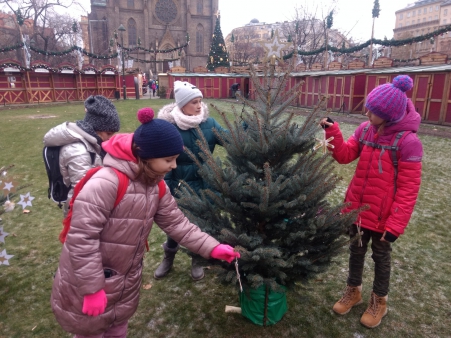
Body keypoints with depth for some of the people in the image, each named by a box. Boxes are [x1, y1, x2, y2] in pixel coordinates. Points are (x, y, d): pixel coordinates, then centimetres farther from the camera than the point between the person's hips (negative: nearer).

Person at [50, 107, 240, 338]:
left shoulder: (155, 186, -4)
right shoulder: (105, 183, -31)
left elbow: (176, 223, -1)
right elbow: (81, 238, -29)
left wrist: (212, 248, -8)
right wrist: (92, 288, -23)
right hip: (88, 284, -6)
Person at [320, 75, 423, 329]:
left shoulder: (408, 141, -20)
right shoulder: (365, 130, -3)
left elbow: (408, 189, -17)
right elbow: (345, 156, 0)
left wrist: (395, 224, -18)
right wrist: (333, 132, -14)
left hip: (383, 214, -5)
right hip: (358, 207, 5)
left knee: (381, 256, 16)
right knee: (356, 250, 20)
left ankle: (379, 301, 39)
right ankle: (353, 291, 42)